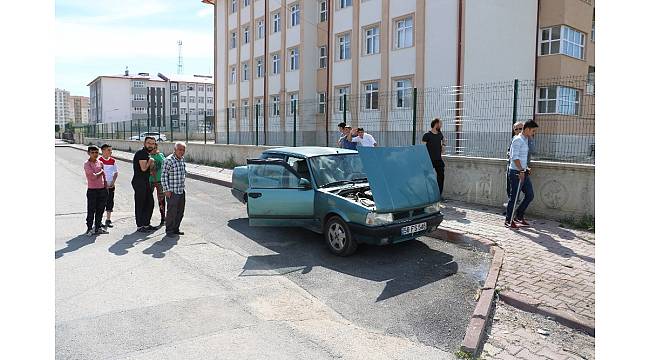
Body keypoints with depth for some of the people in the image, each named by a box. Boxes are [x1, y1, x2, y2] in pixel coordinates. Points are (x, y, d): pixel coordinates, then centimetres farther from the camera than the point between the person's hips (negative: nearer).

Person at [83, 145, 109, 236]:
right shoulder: (87, 164, -8)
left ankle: (98, 228, 19)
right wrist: (100, 172, -2)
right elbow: (94, 176, -18)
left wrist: (106, 187, 13)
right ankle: (89, 228, 9)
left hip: (102, 190, 5)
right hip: (92, 190, -5)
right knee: (91, 210, -1)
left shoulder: (100, 163, 9)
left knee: (100, 210, 10)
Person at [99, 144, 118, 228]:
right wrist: (104, 183, -12)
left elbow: (116, 173, 11)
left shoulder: (113, 160, 6)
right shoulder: (99, 160, -9)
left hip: (111, 185, 4)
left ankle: (108, 220, 20)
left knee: (110, 202, 8)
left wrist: (113, 182, -2)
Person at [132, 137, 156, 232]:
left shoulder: (147, 154, 16)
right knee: (140, 205, -1)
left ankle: (146, 224, 22)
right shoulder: (141, 153, -14)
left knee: (150, 203, 12)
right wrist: (150, 161, -8)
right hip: (139, 182, -10)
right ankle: (140, 226, 8)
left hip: (146, 182, 10)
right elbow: (143, 168, -22)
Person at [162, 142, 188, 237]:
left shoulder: (182, 160, 9)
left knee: (180, 211, 13)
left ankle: (176, 229, 26)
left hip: (181, 191, 8)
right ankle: (169, 230, 13)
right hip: (172, 191, -8)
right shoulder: (169, 160, -14)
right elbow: (164, 176, -13)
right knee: (172, 211, -2)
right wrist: (166, 190, -15)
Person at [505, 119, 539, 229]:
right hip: (516, 172, -9)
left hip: (523, 172, 9)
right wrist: (521, 171, -22)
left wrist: (526, 168, 18)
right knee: (513, 197, -3)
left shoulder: (525, 140, 16)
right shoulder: (518, 140, -13)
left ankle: (519, 216, 21)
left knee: (530, 195, 10)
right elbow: (515, 157, -21)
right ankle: (509, 221, 7)